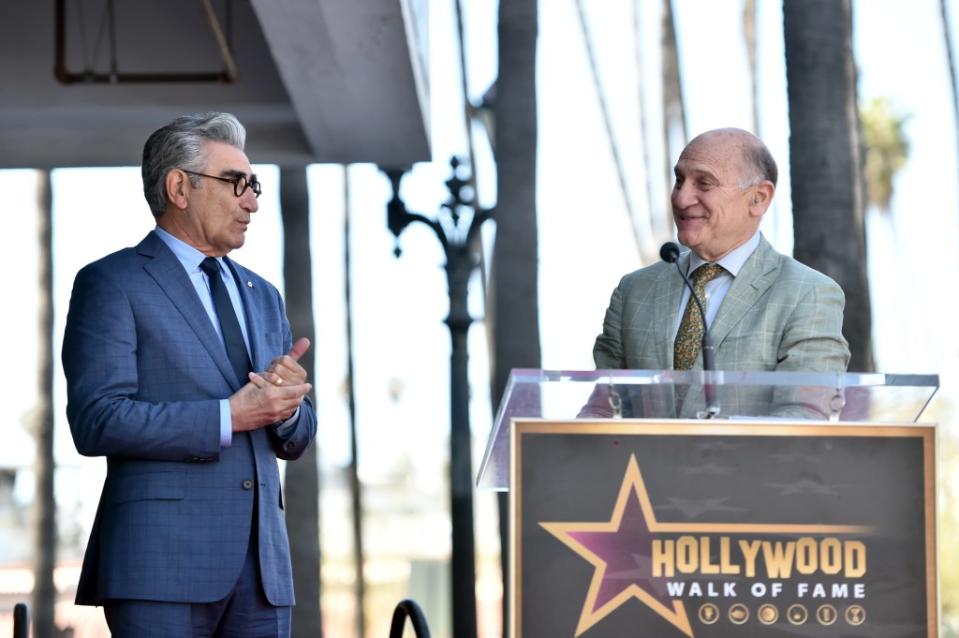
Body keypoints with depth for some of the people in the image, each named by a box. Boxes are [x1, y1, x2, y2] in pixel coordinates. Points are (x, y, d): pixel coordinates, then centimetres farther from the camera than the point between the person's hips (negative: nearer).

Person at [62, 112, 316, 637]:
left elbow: (295, 439, 23)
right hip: (163, 559, -6)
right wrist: (230, 416, -15)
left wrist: (287, 406, -2)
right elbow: (96, 421, -12)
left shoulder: (261, 296, 22)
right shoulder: (111, 283, 1)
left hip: (261, 560, 6)